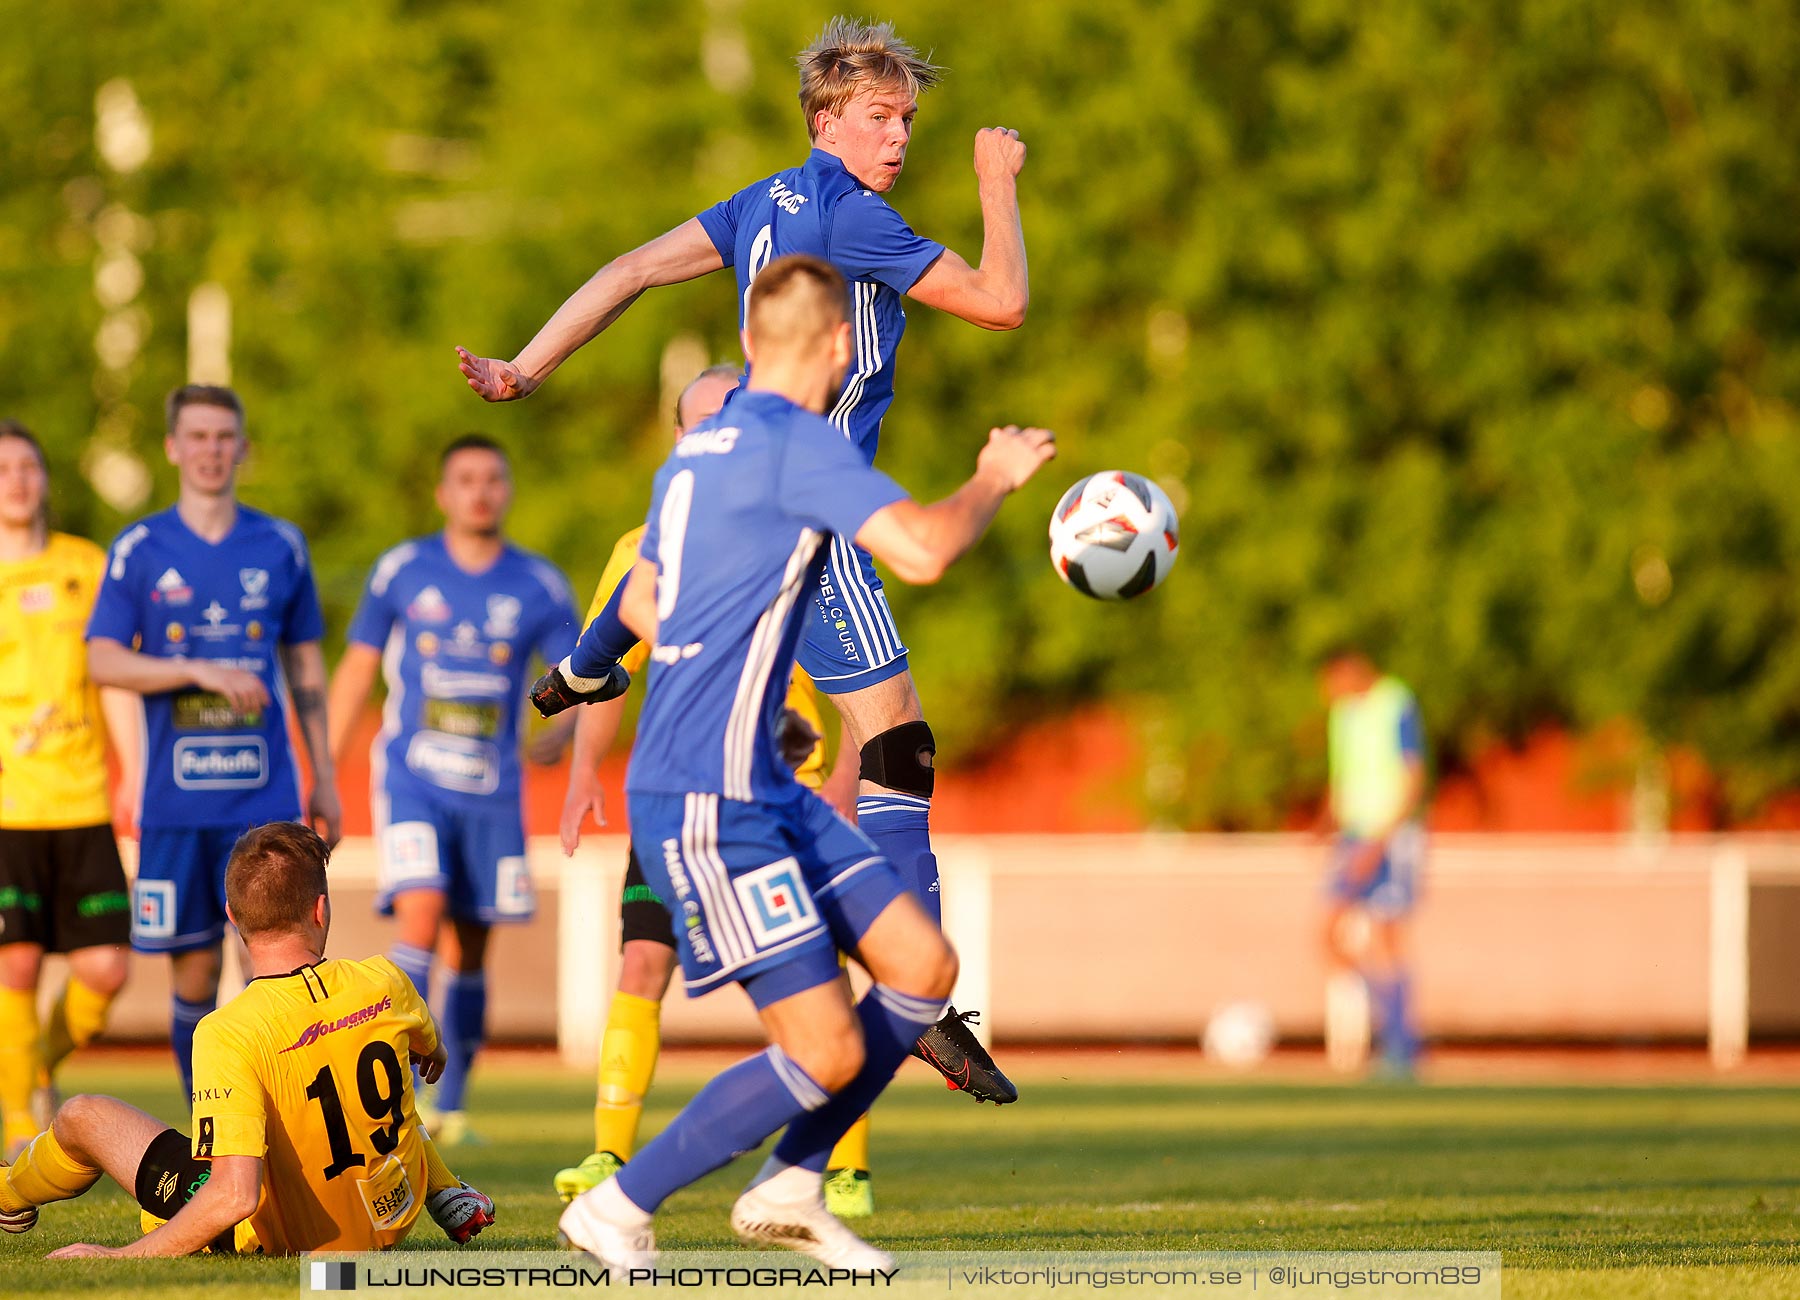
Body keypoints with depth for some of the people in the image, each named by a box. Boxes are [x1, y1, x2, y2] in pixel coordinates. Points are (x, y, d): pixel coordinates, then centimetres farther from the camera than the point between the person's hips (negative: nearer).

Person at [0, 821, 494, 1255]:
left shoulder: (228, 1033, -30)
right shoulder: (383, 983, -14)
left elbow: (234, 1197, -37)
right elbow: (430, 1049, 13)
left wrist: (119, 1257, -28)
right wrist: (432, 1054, 38)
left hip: (278, 1240, -4)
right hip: (393, 1217, 4)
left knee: (81, 1117, 13)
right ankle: (449, 1198, 42)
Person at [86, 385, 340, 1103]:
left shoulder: (281, 546, 9)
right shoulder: (139, 550, 3)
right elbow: (104, 662, -4)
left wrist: (323, 776, 13)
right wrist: (203, 671, -16)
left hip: (265, 796, 0)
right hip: (175, 797, 0)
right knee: (194, 972, 3)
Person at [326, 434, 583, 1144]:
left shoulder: (538, 586, 3)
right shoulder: (403, 571, 1)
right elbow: (356, 670, 8)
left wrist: (564, 730, -20)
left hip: (491, 791, 2)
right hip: (412, 778, -2)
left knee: (469, 951, 6)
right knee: (420, 912, -21)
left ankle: (449, 1108, 16)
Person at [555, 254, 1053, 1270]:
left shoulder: (702, 449, 14)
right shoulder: (799, 443, -14)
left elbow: (640, 605, 27)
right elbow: (921, 550, -26)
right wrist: (997, 479, -7)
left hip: (758, 786, 10)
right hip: (704, 806, -10)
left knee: (923, 966, 8)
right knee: (828, 1054, -9)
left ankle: (791, 1188, 18)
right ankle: (618, 1211, 2)